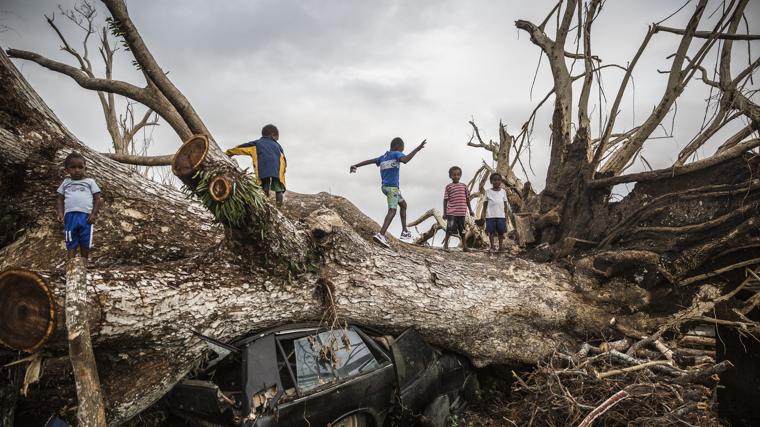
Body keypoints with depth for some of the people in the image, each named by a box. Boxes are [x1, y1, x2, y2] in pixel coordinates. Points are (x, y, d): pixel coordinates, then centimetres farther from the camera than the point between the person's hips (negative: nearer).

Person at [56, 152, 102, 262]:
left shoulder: (90, 182, 9)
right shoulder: (66, 182, 17)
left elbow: (97, 198, 4)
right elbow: (60, 199, 16)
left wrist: (94, 214, -7)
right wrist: (60, 212, -1)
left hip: (86, 216, -1)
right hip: (70, 216, 1)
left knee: (85, 243, 5)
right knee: (71, 243, -1)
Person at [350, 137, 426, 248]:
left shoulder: (383, 157, 16)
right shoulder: (396, 154, -5)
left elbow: (368, 161, 13)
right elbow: (405, 160, -26)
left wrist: (355, 166, 15)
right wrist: (418, 149, -25)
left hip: (384, 187, 9)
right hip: (392, 187, -9)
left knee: (403, 205, 21)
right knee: (392, 211, -14)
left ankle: (405, 231, 18)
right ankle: (381, 234, -30)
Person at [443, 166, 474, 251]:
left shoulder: (464, 186, 9)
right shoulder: (448, 187, 0)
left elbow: (467, 199, 15)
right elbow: (445, 200, 1)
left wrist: (470, 210, 15)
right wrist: (444, 212, -2)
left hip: (462, 212, 4)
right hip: (451, 213, -3)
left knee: (462, 230, 12)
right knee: (450, 229, -7)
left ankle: (464, 246, 21)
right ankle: (445, 245, 0)